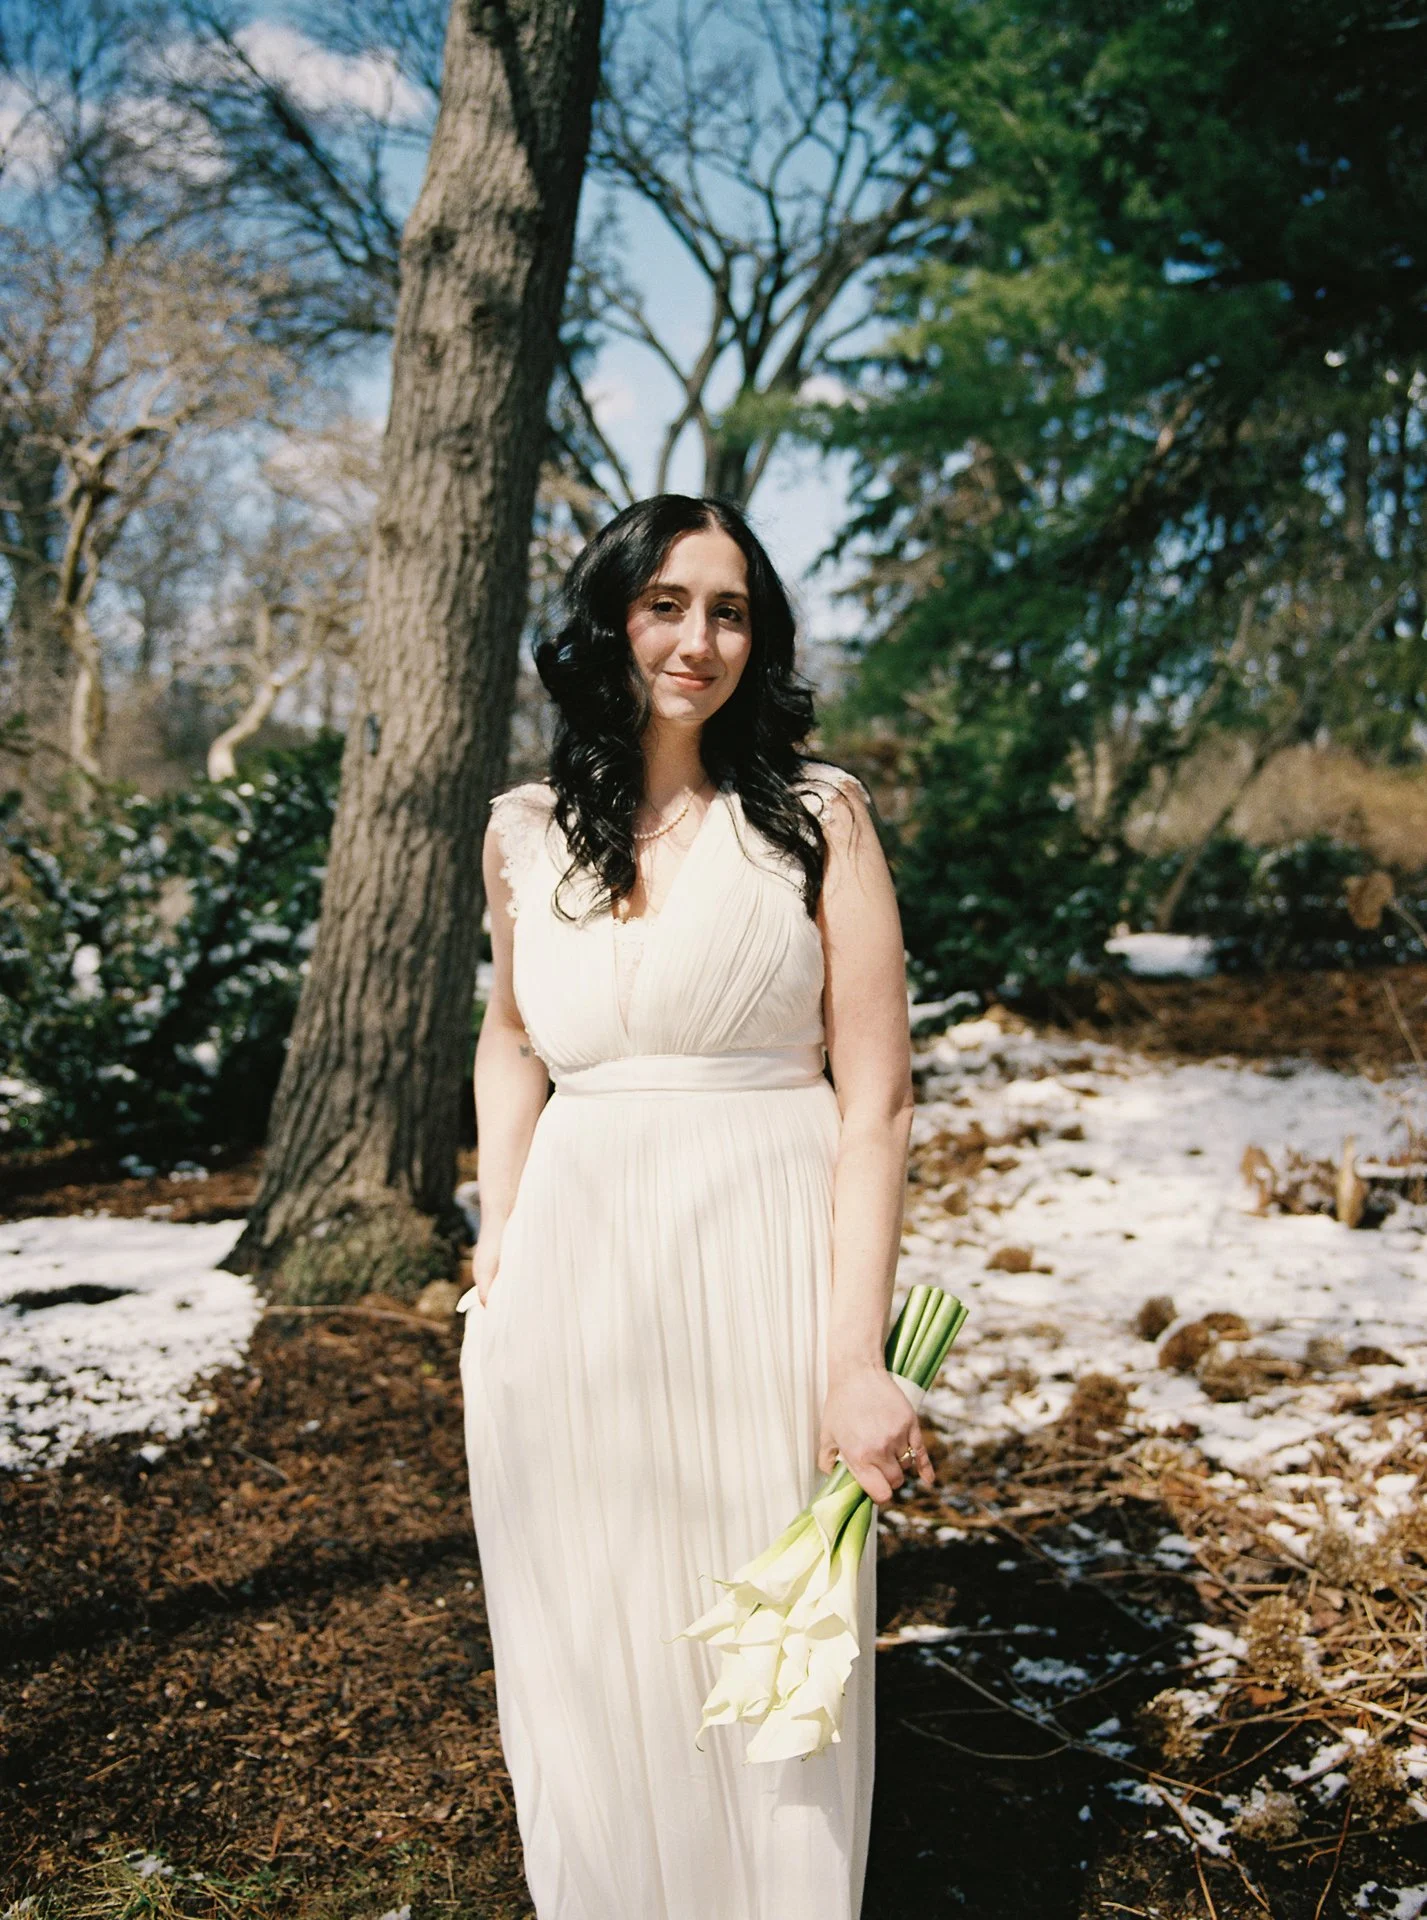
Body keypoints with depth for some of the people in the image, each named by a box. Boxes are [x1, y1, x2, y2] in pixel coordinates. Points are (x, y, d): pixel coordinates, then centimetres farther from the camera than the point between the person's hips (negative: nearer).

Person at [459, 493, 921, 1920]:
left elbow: (875, 1099, -8)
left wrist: (856, 1355, -15)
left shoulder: (817, 816, -4)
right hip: (571, 1287, 3)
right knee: (586, 1655, 14)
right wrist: (495, 1232, 10)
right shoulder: (527, 833, 7)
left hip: (763, 1272, -3)